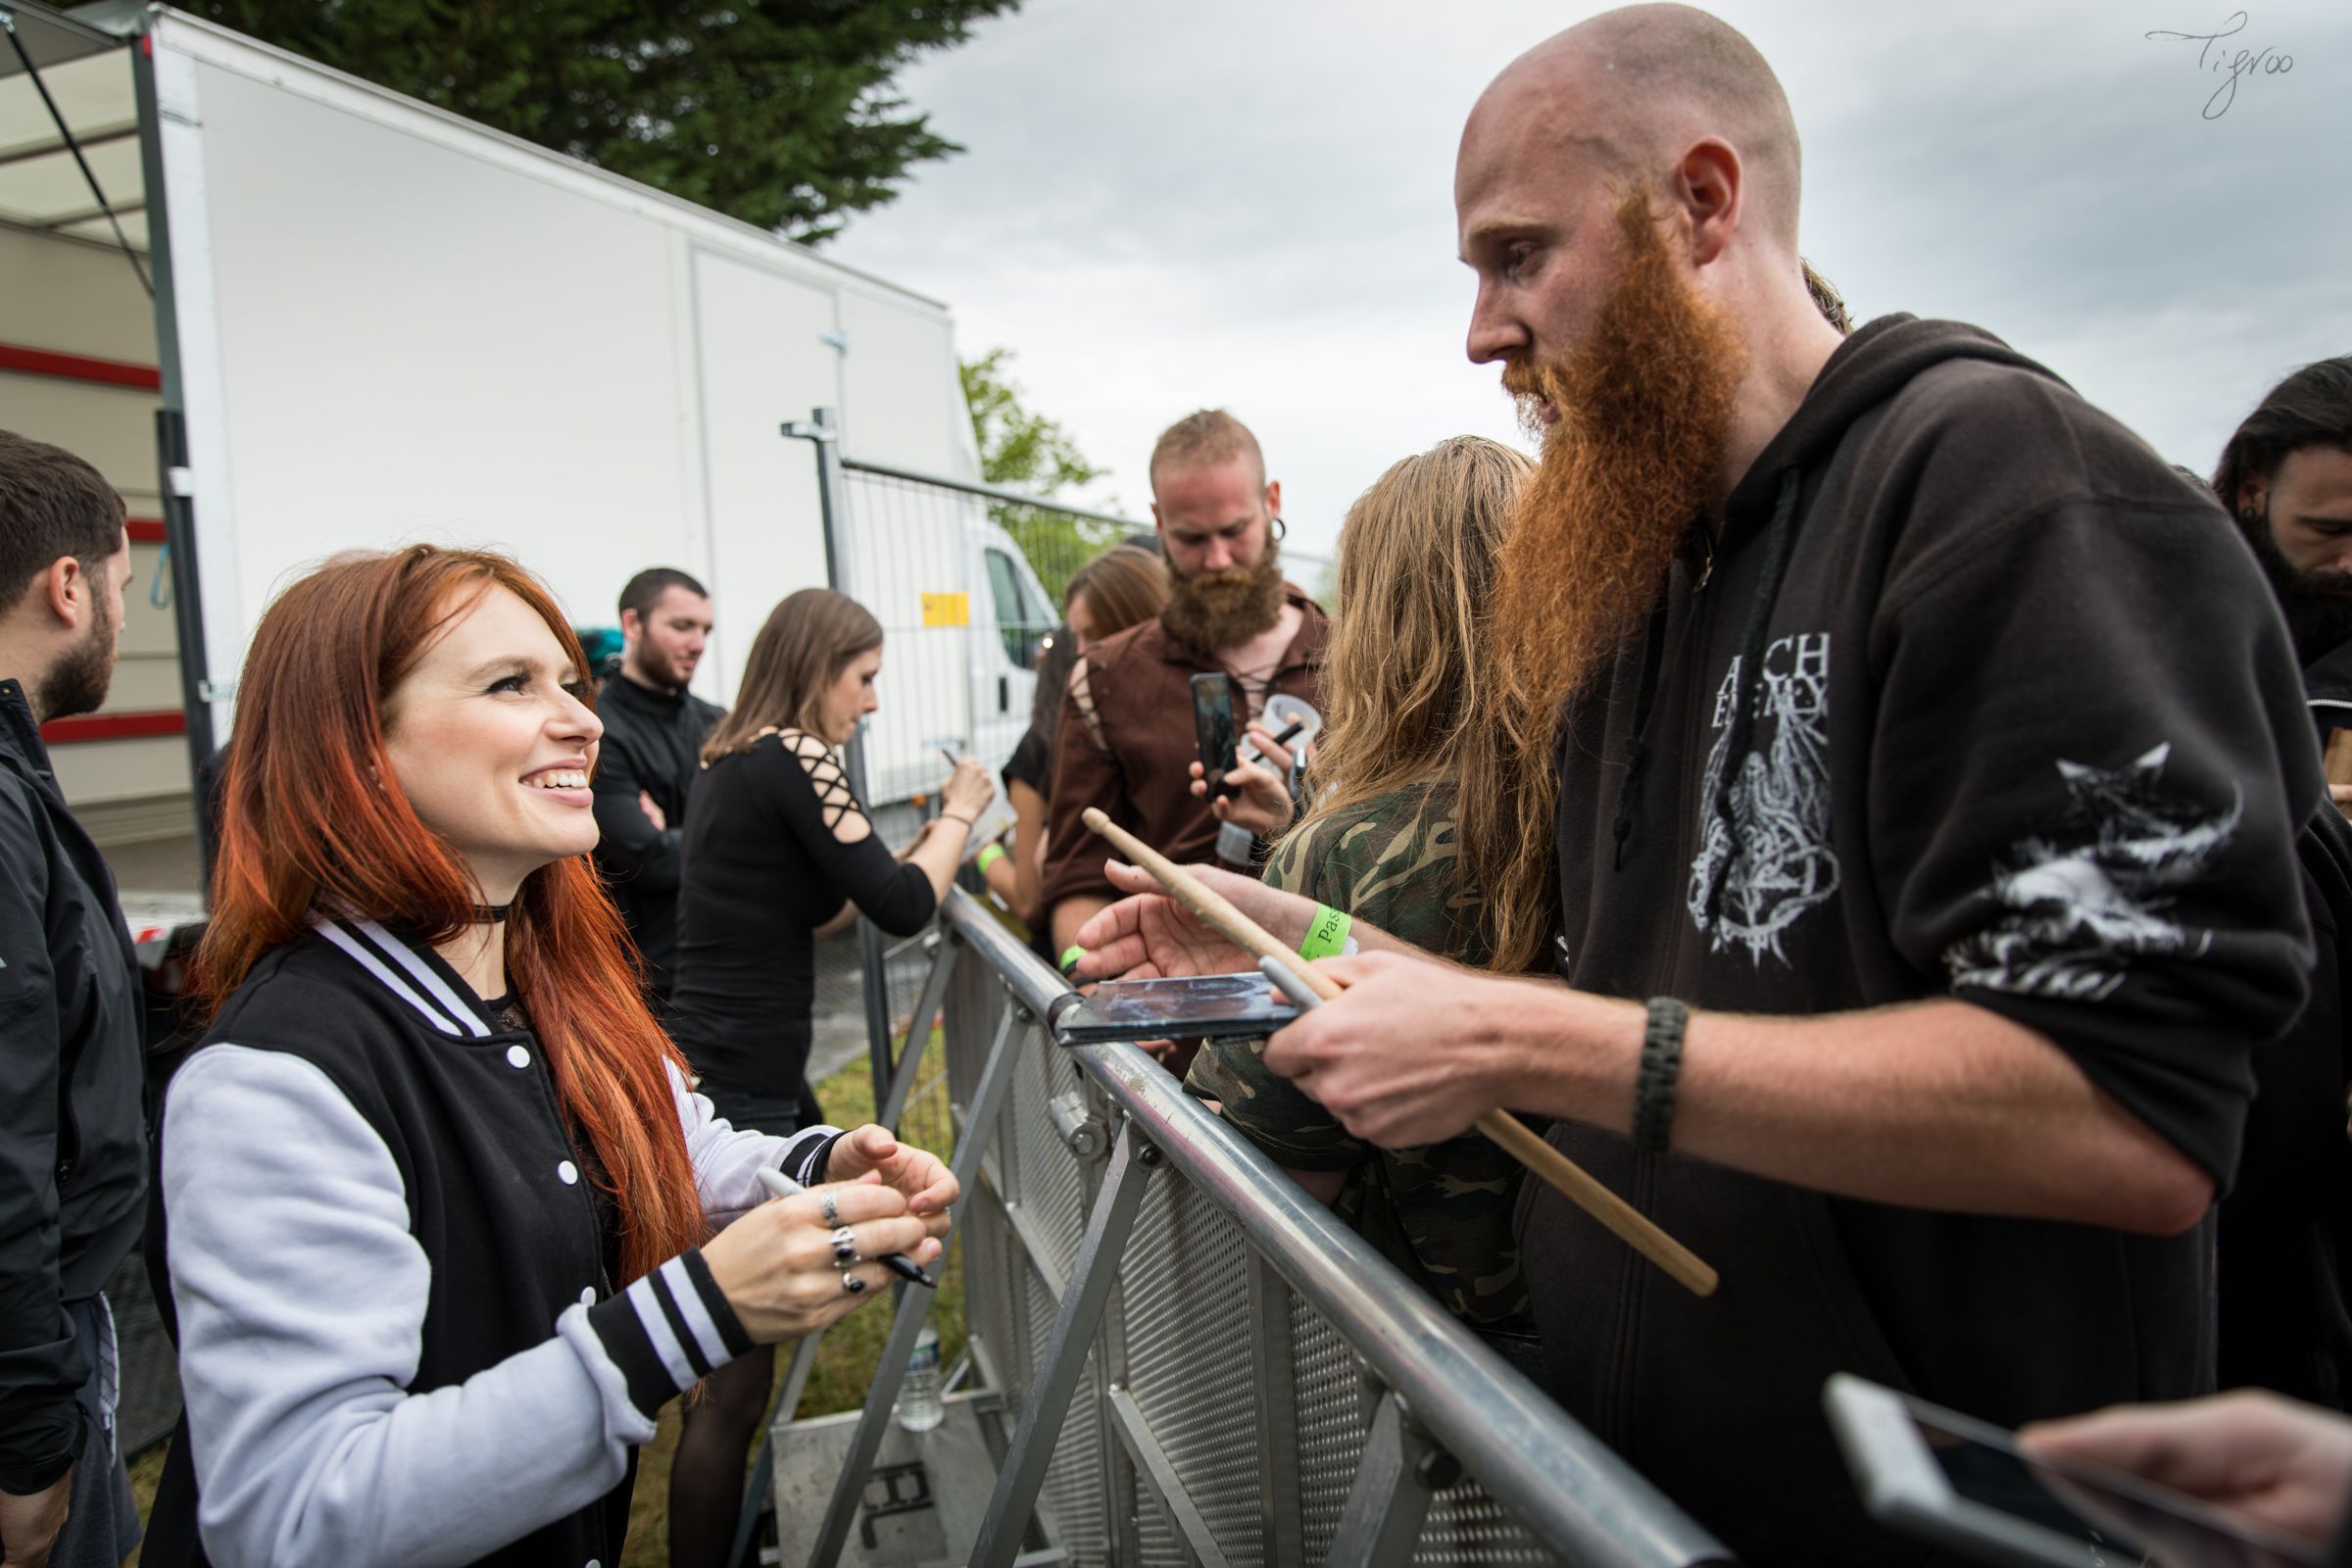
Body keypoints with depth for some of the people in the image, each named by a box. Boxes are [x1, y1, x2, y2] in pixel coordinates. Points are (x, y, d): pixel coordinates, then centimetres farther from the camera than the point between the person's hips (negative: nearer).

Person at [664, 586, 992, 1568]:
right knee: (739, 1374, -1)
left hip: (717, 1071, 10)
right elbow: (901, 908, -15)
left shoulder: (728, 759, 13)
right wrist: (958, 812, 0)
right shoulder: (793, 757, -14)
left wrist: (934, 840, 16)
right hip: (737, 1089, -10)